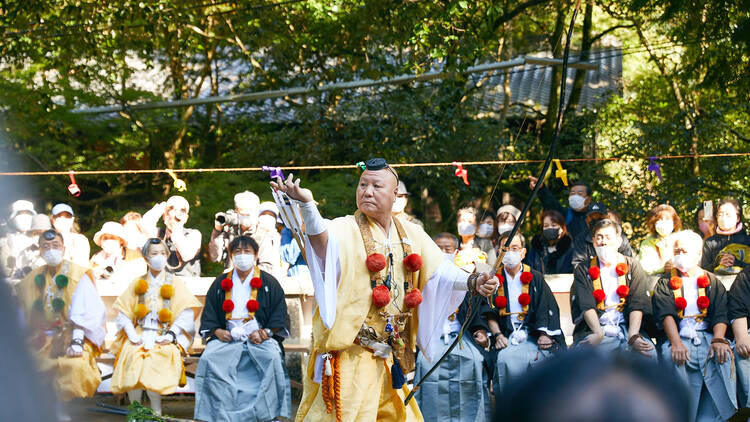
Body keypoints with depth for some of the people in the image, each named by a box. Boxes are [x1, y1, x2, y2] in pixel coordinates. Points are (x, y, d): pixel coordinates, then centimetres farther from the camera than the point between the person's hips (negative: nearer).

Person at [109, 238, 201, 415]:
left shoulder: (175, 283, 14)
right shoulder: (138, 283, 20)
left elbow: (186, 314, 2)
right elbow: (123, 311, 12)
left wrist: (171, 335, -12)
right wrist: (132, 334, -5)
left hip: (164, 337, -2)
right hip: (140, 334, 2)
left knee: (156, 360, -34)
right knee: (132, 357, -31)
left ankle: (156, 413, -27)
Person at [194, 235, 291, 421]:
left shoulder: (269, 283, 12)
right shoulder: (221, 283, 18)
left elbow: (279, 315, 6)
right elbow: (209, 315, 16)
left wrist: (266, 333, -10)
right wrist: (217, 331, -4)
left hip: (261, 338, -2)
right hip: (227, 337, 2)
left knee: (272, 358, -34)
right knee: (209, 358, -28)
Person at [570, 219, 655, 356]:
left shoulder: (632, 266, 16)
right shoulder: (583, 270, 14)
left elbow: (637, 305, 3)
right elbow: (586, 306, -2)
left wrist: (632, 336, -15)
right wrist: (599, 334, -22)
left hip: (626, 328, 1)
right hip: (594, 329, -1)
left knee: (649, 353, -30)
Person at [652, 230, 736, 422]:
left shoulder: (712, 282, 20)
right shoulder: (665, 283, 16)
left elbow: (720, 314, 6)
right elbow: (666, 315, -2)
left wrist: (718, 340, -16)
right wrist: (676, 343, -21)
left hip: (708, 335, 1)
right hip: (677, 335, -1)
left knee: (723, 357, -31)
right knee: (672, 357, -35)